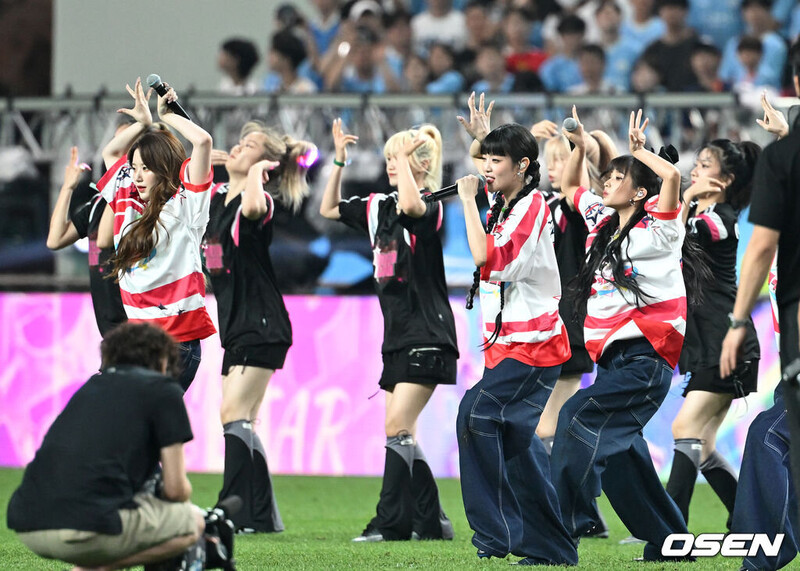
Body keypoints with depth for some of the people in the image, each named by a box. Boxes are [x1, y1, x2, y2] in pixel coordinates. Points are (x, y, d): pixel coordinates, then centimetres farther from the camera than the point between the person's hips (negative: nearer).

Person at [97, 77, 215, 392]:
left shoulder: (184, 204, -3)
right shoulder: (129, 201, 14)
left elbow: (202, 141, -14)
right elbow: (110, 152, 31)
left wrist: (166, 114, 1)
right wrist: (143, 123, 17)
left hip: (178, 337, -6)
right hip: (137, 333, 6)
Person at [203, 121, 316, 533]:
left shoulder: (260, 201, -11)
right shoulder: (216, 198, 12)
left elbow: (251, 208, -37)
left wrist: (256, 172, -20)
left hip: (262, 325, -9)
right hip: (235, 325, 9)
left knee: (234, 414, -14)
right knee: (241, 422, 8)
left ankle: (235, 512, -16)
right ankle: (262, 515, 11)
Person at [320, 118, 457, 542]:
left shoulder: (430, 207, -11)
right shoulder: (378, 207, 12)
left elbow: (411, 205, -35)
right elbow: (329, 209, 21)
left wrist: (405, 155, -23)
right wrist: (339, 161, 11)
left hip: (427, 335, -9)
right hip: (397, 336, 9)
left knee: (398, 427, -13)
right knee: (400, 434, 8)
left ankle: (391, 523, -12)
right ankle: (430, 522, 13)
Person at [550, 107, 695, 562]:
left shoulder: (657, 228, -5)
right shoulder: (604, 221, 15)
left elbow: (672, 176, -23)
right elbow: (570, 187, 31)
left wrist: (639, 149, -9)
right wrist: (580, 146, 16)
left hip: (646, 352, -9)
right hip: (612, 353, 9)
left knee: (582, 418, -20)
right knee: (615, 449, 7)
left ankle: (565, 526, -19)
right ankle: (670, 539, 14)